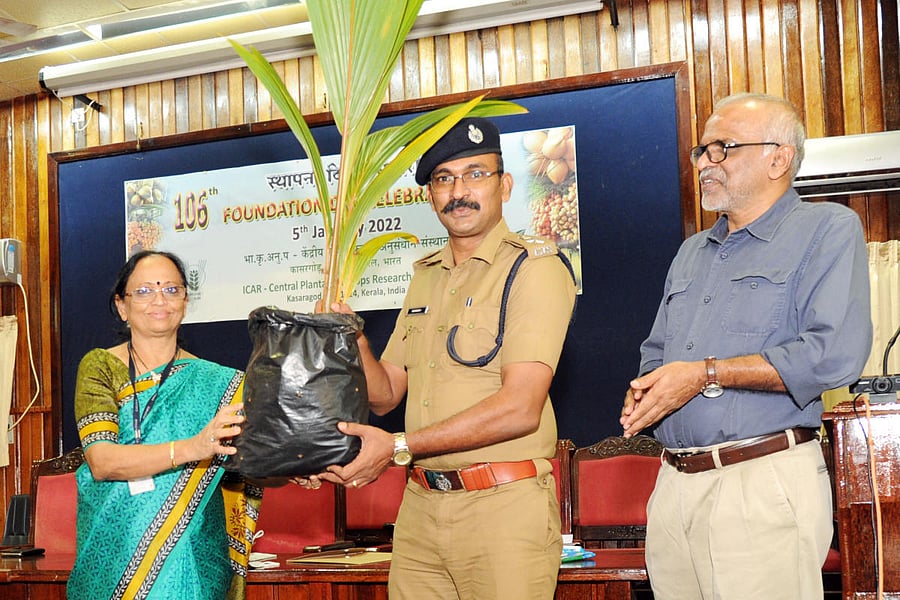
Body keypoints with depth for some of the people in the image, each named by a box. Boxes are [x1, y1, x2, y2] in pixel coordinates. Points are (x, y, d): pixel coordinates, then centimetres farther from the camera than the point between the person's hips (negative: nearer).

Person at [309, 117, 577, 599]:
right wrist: (352, 341, -4)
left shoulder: (535, 268, -7)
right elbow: (385, 395, 16)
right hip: (419, 505, 6)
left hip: (504, 506, -6)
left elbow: (521, 408, -18)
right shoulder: (426, 275, 16)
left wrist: (398, 447, -20)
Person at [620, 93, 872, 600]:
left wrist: (706, 373, -15)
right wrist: (640, 395, 1)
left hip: (765, 482, -6)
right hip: (674, 483, 7)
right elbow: (657, 352, 25)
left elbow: (835, 354, -16)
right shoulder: (692, 252, 21)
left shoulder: (828, 229, -3)